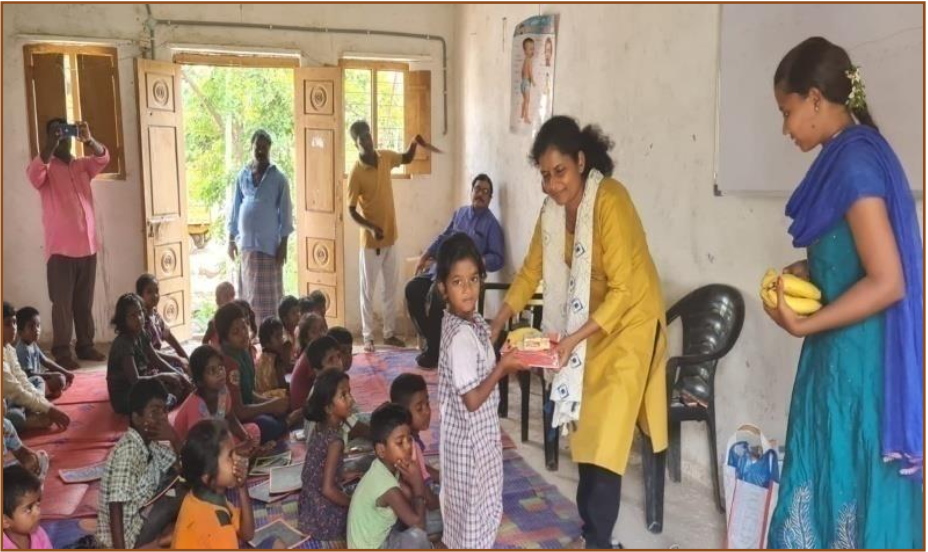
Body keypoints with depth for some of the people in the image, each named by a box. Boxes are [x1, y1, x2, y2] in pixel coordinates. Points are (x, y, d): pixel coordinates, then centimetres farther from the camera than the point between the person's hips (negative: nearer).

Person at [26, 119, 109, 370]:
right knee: (62, 303, -2)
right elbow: (33, 174, -22)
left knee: (85, 302, 12)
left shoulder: (82, 165, 13)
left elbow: (103, 158, -4)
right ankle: (62, 352, 5)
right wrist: (51, 145, -29)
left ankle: (85, 345, 21)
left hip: (87, 246, 4)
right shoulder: (46, 167, 0)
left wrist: (88, 140, -22)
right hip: (60, 249, -4)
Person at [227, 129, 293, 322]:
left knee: (269, 291, -2)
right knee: (248, 290, 9)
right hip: (247, 241, 4)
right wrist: (231, 238, 8)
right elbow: (236, 208, 11)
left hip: (270, 242, -4)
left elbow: (285, 212, -5)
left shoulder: (278, 178, -4)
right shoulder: (243, 175, 7)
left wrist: (283, 243, -9)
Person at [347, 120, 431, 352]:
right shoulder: (356, 173, -16)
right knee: (368, 290, 5)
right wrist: (371, 228, -28)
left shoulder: (385, 157, 0)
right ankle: (368, 337, 15)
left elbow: (407, 159, 22)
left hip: (391, 236, 6)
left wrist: (414, 143, 2)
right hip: (371, 240, -6)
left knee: (391, 288, 13)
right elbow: (351, 211, -14)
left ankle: (389, 333, 25)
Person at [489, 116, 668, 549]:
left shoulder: (610, 201, -26)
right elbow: (531, 271, 3)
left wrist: (573, 339, -32)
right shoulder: (553, 207, -4)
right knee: (585, 431, 12)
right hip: (588, 324, 7)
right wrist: (497, 324, -5)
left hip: (629, 321, -7)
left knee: (605, 440, -9)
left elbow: (623, 290, -27)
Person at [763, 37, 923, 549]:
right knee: (828, 486, 18)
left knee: (851, 493, 4)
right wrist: (809, 272, 8)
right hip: (843, 361, 9)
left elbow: (887, 282, -23)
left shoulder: (854, 162, -19)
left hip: (858, 366, -9)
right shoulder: (850, 155, 10)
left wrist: (803, 325, -17)